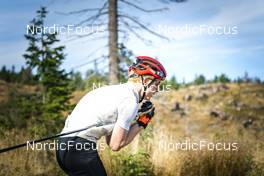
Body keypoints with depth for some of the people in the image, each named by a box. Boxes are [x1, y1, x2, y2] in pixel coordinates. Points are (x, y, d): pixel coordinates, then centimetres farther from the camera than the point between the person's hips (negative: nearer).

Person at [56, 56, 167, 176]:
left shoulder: (114, 90, 20)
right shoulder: (130, 100, -9)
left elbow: (110, 141, 18)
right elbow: (115, 145, -8)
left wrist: (137, 119, 14)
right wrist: (140, 124, 2)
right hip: (80, 148, -10)